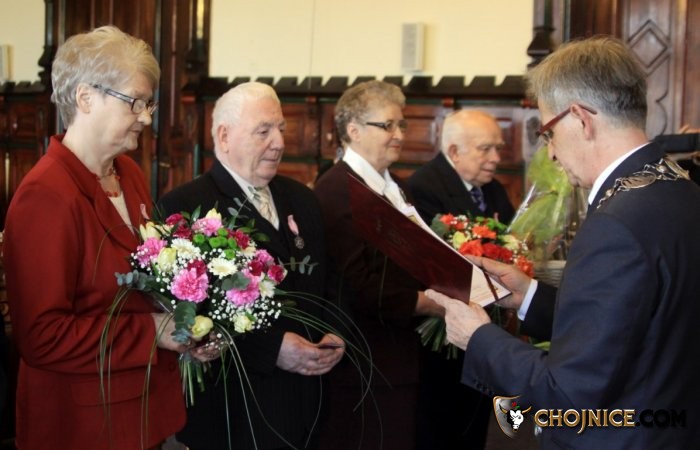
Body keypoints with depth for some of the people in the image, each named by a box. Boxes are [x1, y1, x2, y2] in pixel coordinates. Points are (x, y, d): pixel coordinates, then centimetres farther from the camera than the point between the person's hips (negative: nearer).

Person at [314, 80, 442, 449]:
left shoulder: (390, 187, 15)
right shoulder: (337, 190, -16)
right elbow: (360, 286, -22)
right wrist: (430, 303, -18)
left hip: (397, 359, 9)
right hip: (365, 368, -9)